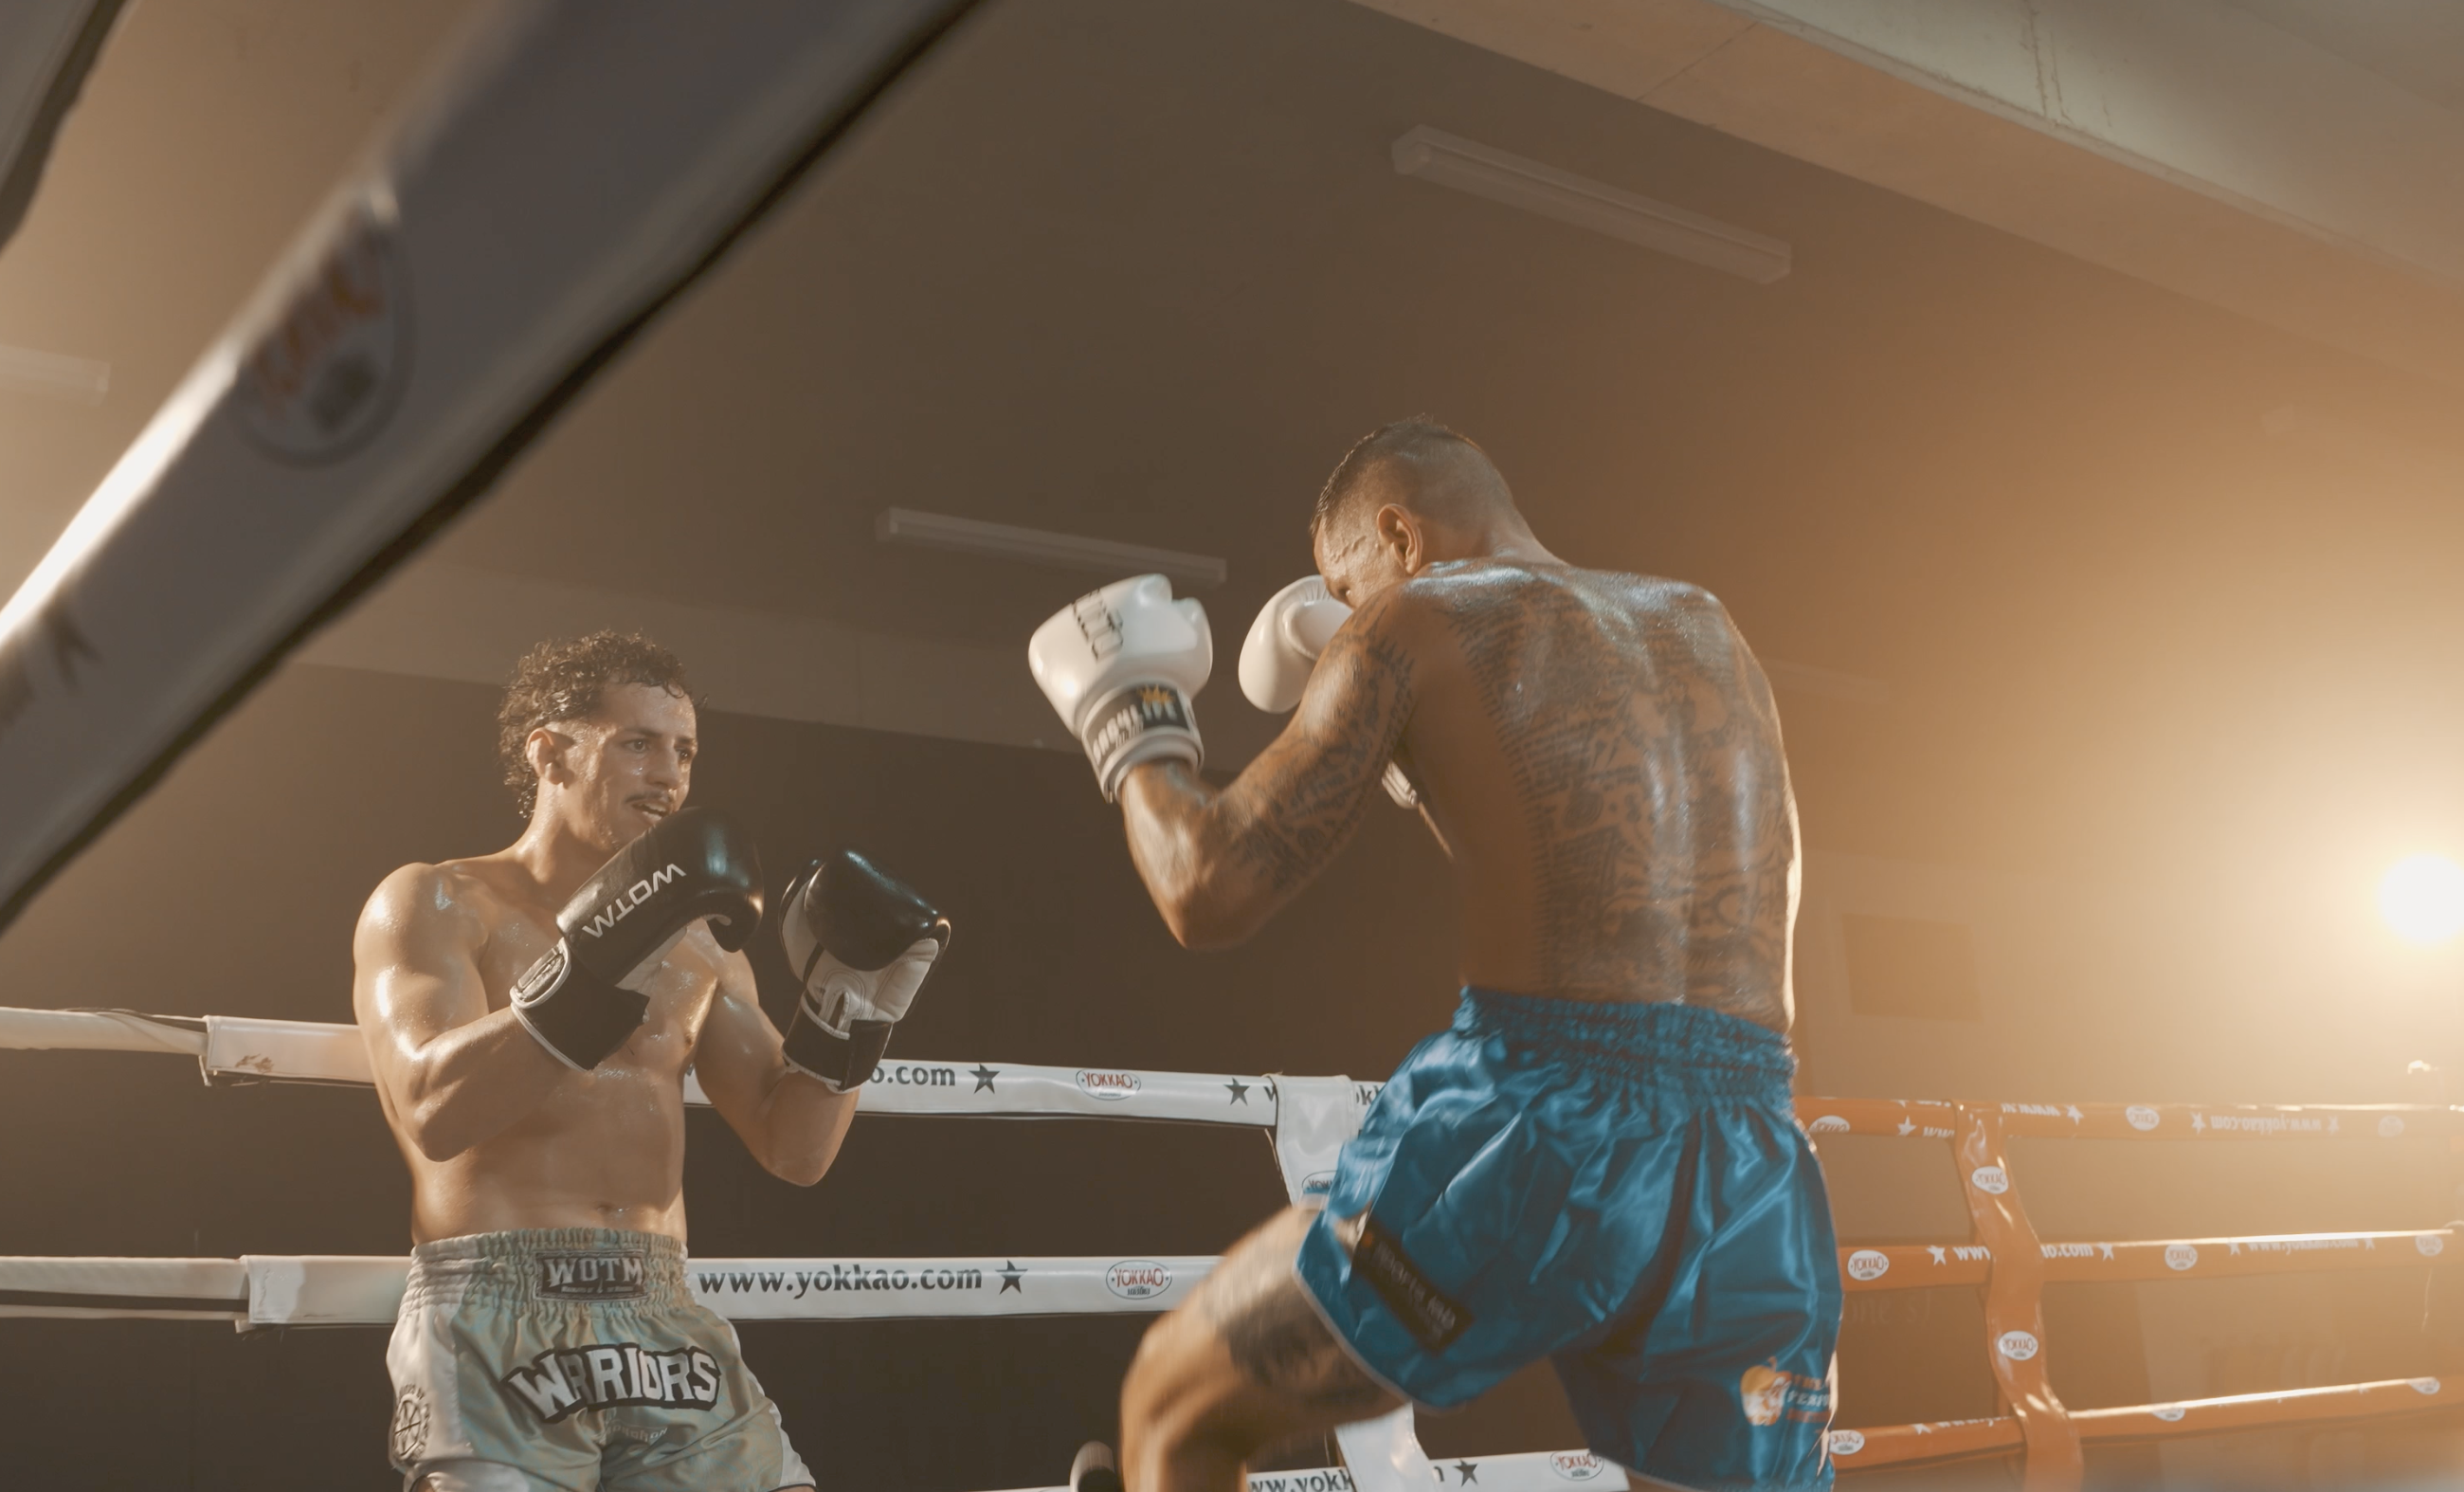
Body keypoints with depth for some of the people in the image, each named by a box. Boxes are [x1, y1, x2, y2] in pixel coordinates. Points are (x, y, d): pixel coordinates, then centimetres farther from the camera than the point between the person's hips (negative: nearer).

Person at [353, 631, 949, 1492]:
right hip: (492, 1319, -4)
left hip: (666, 1324, 5)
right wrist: (600, 961, -24)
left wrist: (848, 994, 1)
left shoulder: (699, 943, 16)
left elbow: (793, 1151, 13)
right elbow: (432, 1110, -16)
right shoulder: (435, 904, 2)